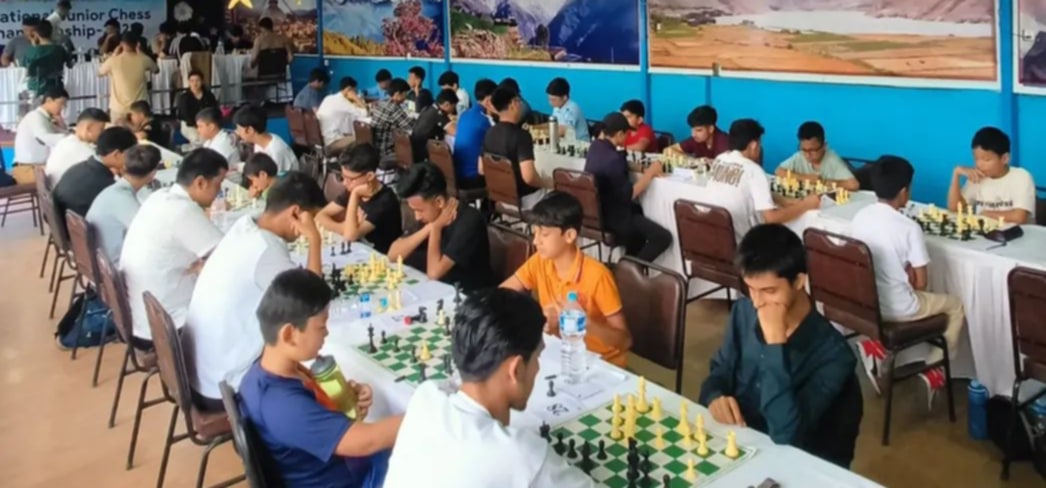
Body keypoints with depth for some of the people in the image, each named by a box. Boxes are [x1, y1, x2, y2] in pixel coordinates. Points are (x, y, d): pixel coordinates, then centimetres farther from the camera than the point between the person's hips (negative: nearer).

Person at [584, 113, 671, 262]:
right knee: (664, 237, -7)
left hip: (596, 210, 10)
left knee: (639, 210, 34)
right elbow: (628, 195, -23)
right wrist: (650, 172, -14)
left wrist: (643, 169, 3)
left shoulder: (595, 146, 0)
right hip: (612, 216, -10)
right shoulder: (613, 158, -28)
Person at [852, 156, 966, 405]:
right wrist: (908, 274, 8)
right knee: (955, 306, 20)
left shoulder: (859, 217, -3)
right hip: (898, 308, -5)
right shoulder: (909, 227, -18)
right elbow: (921, 283, -12)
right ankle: (933, 369, 12)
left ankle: (875, 344, 16)